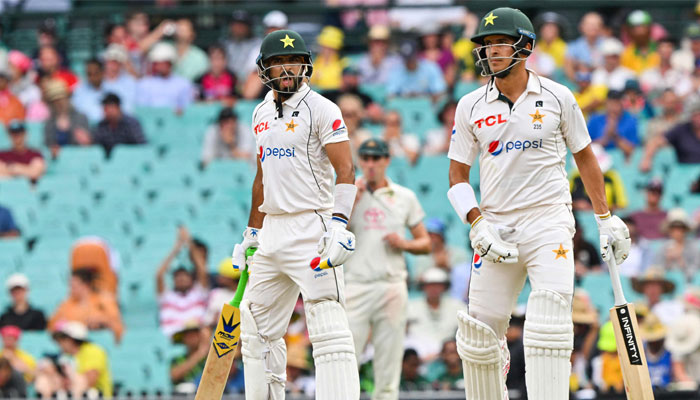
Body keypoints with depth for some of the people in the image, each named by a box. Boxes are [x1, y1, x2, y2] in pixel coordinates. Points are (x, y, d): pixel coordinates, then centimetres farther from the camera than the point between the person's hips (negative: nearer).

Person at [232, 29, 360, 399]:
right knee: (257, 327, 12)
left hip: (311, 228, -8)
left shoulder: (321, 110, -6)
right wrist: (252, 232, 25)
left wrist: (338, 225, -24)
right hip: (273, 231, 8)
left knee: (328, 328, -14)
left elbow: (345, 171, -13)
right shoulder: (262, 113, 16)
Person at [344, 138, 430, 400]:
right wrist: (352, 202, -8)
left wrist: (404, 244, -6)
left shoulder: (405, 197, 12)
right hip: (356, 287, -1)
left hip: (392, 287, 1)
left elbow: (425, 243, 15)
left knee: (389, 365, 0)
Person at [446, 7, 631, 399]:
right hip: (496, 228, 2)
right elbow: (457, 175, 9)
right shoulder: (471, 107, 6)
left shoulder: (558, 98, 3)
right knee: (479, 334, -1)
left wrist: (607, 219, 12)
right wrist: (479, 227, -5)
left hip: (549, 223, -2)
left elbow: (585, 157, 14)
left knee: (549, 329, -18)